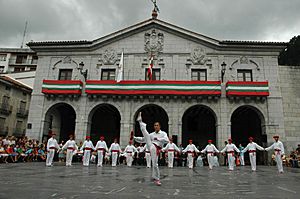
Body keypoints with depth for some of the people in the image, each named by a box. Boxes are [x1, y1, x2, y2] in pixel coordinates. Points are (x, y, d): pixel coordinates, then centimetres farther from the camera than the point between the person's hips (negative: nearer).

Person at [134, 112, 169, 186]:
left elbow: (167, 140, -14)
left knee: (155, 164, -6)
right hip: (151, 146, 3)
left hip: (156, 149, -3)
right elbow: (142, 139, 20)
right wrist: (134, 137, 10)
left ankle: (156, 179, 10)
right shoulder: (152, 134, 17)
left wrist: (158, 139, -15)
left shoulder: (163, 133, 5)